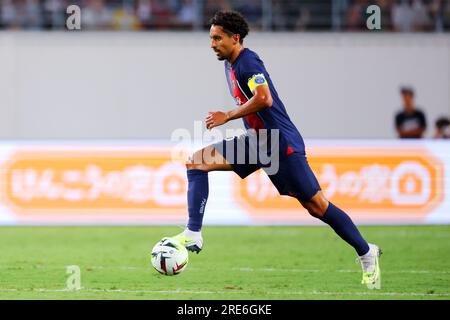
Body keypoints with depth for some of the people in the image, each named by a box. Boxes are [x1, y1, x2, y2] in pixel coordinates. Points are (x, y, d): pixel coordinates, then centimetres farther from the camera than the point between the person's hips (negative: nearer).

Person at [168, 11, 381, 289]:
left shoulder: (247, 62, -16)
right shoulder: (231, 65, 13)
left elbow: (264, 99, -30)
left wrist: (227, 117, -21)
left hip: (281, 144, -9)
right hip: (255, 141, 9)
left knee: (316, 206, -5)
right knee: (197, 161, -4)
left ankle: (367, 253, 9)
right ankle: (193, 234, -9)